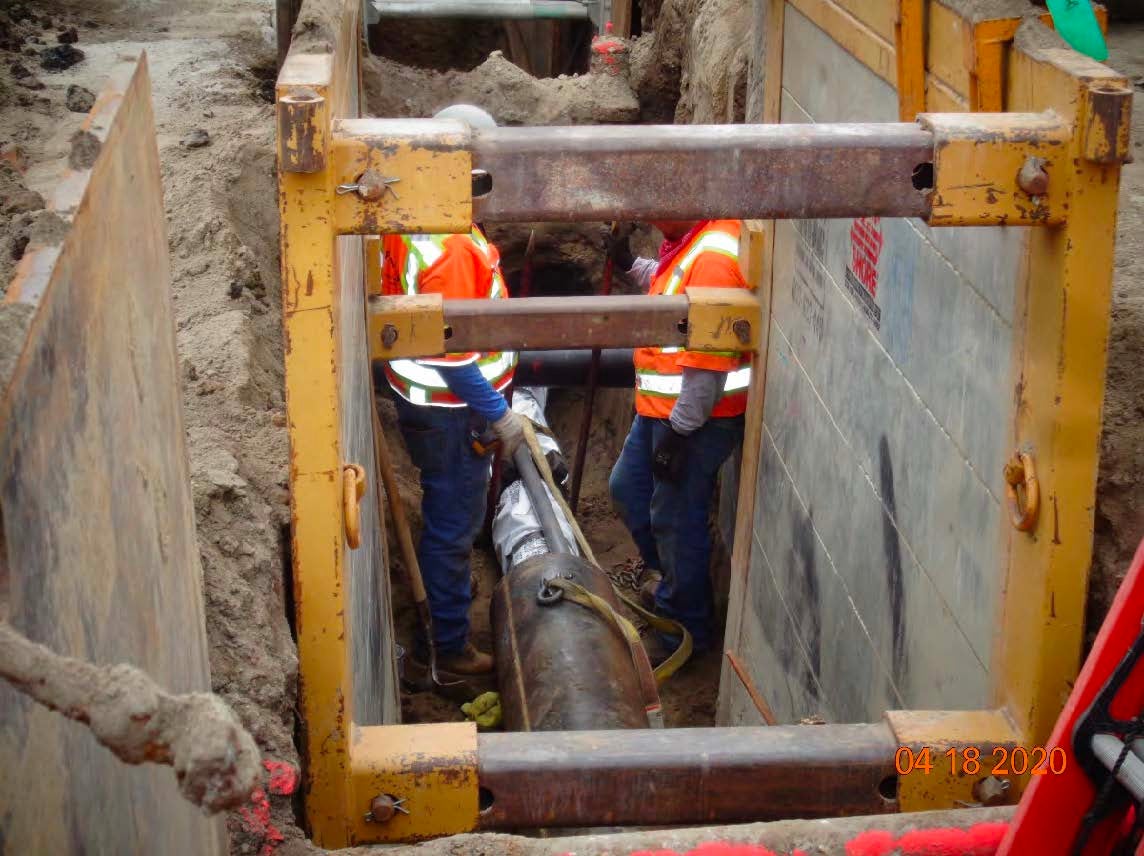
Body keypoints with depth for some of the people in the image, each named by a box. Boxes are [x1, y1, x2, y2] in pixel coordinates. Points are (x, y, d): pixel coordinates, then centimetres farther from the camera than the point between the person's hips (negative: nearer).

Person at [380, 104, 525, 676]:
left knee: (448, 517, 26)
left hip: (422, 397, 9)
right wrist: (499, 413, -19)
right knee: (453, 524, 5)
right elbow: (451, 351, -27)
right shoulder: (451, 247, -29)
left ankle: (450, 592, 45)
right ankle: (451, 648, 19)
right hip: (452, 410, -9)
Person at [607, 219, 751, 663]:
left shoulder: (713, 256, -27)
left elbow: (709, 361, -28)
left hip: (696, 416, -10)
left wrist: (678, 431, -24)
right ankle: (667, 576, 43)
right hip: (661, 406, 10)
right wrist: (630, 265, 8)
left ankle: (685, 629, 20)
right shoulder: (685, 241, 4)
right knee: (628, 487, 24)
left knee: (675, 519, 2)